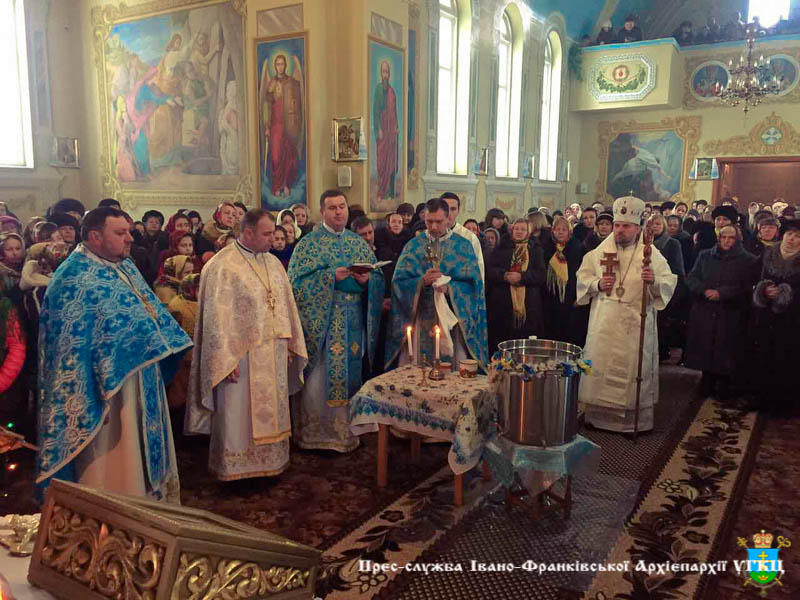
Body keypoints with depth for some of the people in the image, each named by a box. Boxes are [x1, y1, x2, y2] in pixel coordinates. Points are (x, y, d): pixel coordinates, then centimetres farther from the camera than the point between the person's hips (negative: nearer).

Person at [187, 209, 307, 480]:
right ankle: (235, 467, 20)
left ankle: (270, 461, 30)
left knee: (271, 412, 16)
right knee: (239, 416, 4)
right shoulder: (222, 266, -12)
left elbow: (286, 305, 14)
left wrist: (290, 344, 10)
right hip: (241, 357, -7)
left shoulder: (273, 263, 9)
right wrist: (226, 360, -18)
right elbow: (216, 317, -15)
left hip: (274, 356, 7)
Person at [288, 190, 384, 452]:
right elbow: (297, 282, -10)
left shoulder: (359, 242, 12)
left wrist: (366, 279, -12)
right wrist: (331, 277, -21)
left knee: (350, 374, 10)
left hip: (353, 324, 4)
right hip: (320, 322, -4)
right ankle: (315, 432, 13)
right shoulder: (308, 243, 0)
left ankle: (344, 430, 24)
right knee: (319, 378, 0)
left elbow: (379, 278, 10)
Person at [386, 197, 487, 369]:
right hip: (419, 321, 1)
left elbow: (473, 284, -1)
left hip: (453, 320, 0)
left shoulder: (463, 246, 6)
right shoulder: (413, 246, 7)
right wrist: (422, 281, -18)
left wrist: (449, 288, -18)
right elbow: (399, 282, 0)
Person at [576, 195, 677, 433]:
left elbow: (669, 283, -1)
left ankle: (634, 419, 15)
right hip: (604, 324, 2)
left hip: (636, 326, -1)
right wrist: (597, 284, -10)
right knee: (600, 367, 4)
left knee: (634, 368, 3)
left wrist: (654, 281, -22)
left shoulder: (652, 254, 1)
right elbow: (582, 278, 10)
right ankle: (598, 413, 17)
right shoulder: (599, 252, 5)